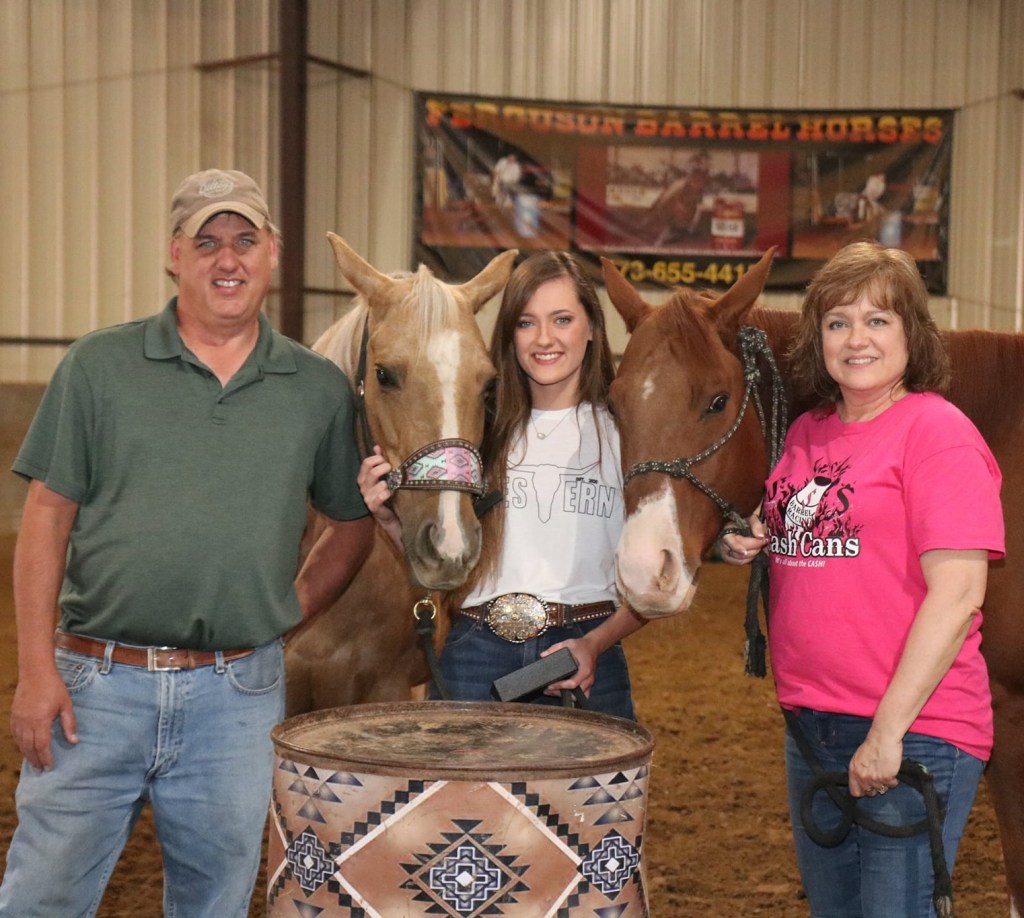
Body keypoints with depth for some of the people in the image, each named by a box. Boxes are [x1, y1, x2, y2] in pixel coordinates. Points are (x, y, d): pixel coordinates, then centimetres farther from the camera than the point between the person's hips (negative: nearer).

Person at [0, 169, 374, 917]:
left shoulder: (319, 390, 5)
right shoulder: (100, 366, 1)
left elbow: (353, 525, 15)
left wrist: (291, 611, 2)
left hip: (238, 695, 1)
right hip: (97, 686, -1)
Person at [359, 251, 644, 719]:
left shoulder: (622, 433, -1)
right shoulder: (483, 429, 6)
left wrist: (596, 643, -13)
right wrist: (391, 518, -8)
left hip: (585, 662, -1)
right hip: (476, 657, 2)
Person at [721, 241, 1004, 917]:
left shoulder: (936, 430, -12)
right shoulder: (807, 433, 10)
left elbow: (958, 594, -19)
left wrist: (888, 730, -21)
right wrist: (752, 548, 3)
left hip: (911, 730, -7)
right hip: (811, 725, 8)